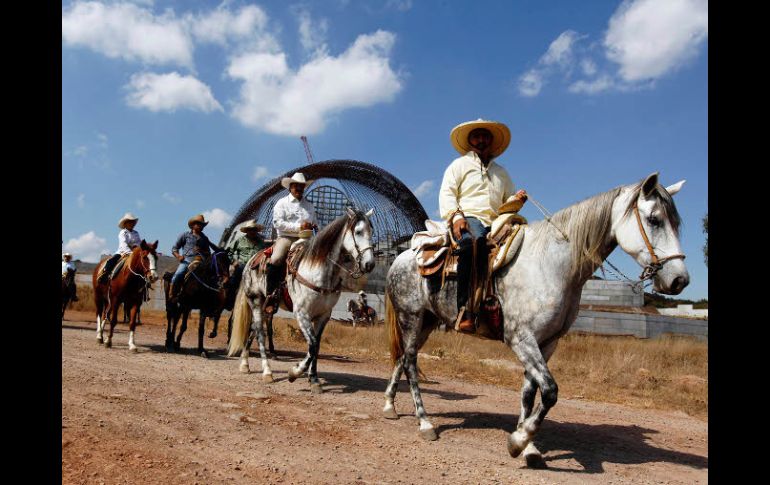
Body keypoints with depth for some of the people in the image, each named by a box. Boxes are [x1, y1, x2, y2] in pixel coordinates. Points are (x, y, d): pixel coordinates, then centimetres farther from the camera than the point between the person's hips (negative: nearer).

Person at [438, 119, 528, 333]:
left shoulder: (501, 172, 30)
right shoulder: (459, 165, 16)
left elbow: (508, 203, 31)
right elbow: (446, 193, 3)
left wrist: (516, 200, 6)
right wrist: (456, 216, -15)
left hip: (494, 224, 6)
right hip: (467, 219, -5)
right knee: (474, 241, -41)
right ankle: (465, 311, -46)